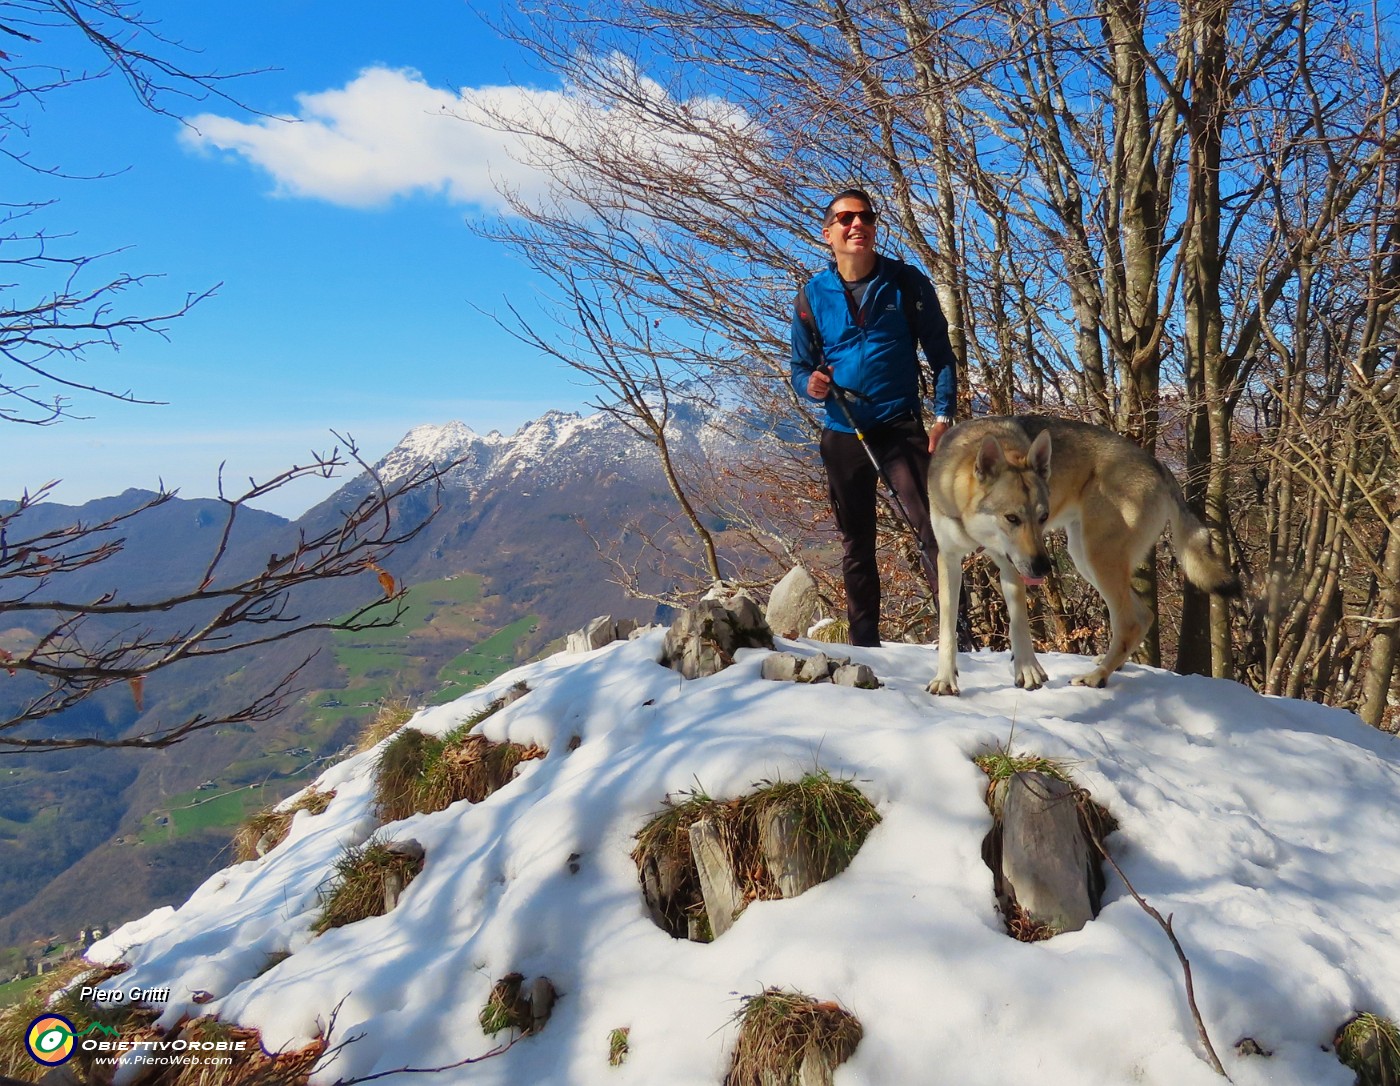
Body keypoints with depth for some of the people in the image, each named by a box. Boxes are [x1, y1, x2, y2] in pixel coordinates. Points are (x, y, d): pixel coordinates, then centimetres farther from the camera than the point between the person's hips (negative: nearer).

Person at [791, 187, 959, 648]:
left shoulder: (906, 282, 0)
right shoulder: (812, 295, 5)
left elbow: (940, 354, 3)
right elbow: (800, 367, 11)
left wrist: (943, 415, -8)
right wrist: (810, 384, -13)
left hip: (901, 425, -2)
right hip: (842, 433, 3)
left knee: (932, 530, -15)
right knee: (856, 543, 11)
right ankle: (864, 641, 20)